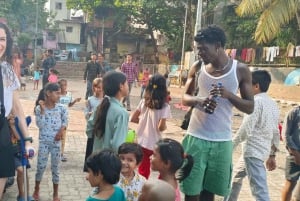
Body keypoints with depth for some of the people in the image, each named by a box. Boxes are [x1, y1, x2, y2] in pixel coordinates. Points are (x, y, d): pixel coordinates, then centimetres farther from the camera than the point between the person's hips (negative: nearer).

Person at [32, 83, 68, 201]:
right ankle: (36, 190, 27)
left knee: (55, 168, 8)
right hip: (44, 142, -1)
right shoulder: (39, 108, -8)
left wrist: (61, 131, -10)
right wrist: (42, 109, -20)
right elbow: (40, 125, -16)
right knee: (40, 166, 5)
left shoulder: (61, 108, -4)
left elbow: (65, 121, 6)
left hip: (56, 142, 1)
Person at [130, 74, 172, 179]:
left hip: (141, 142, 4)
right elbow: (161, 127, -19)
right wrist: (165, 126, 2)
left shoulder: (143, 101, -1)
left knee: (143, 171, 14)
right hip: (154, 144, -4)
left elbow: (133, 119, 3)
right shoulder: (164, 106, -13)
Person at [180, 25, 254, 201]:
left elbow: (250, 107, -2)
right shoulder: (198, 67, 1)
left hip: (222, 140, 0)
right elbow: (185, 98, 8)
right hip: (196, 137, 1)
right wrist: (199, 100, -15)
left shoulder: (240, 70, -3)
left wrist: (228, 95, -21)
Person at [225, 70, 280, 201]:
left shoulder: (256, 102, -15)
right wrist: (272, 155, 21)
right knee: (236, 176, 28)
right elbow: (276, 133, 16)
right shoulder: (273, 104, 12)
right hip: (263, 150, 10)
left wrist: (231, 145, -10)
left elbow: (245, 129, -20)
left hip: (253, 151, -10)